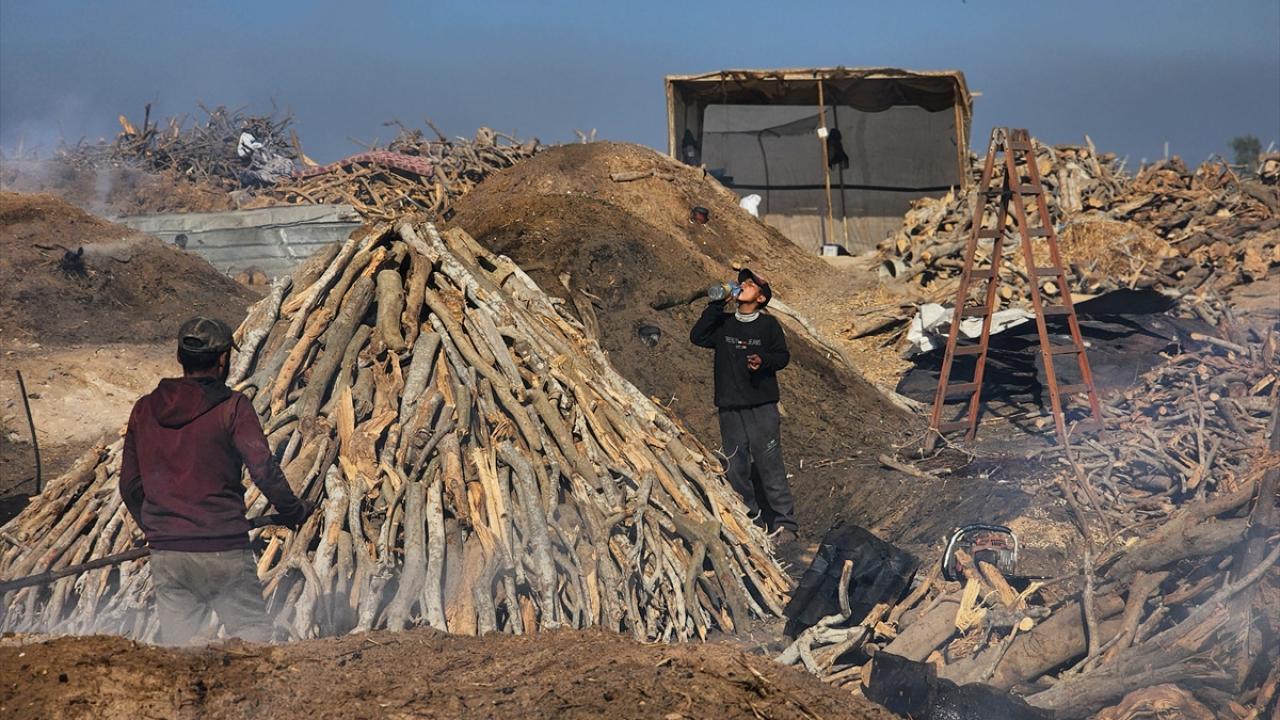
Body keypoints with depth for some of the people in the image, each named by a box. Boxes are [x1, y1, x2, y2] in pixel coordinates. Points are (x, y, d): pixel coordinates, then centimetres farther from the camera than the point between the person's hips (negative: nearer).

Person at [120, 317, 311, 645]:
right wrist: (293, 511, 4)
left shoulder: (144, 410, 8)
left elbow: (129, 485, 13)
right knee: (253, 633, 2)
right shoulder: (231, 407, -6)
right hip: (223, 550, -4)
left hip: (165, 555, 5)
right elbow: (264, 470, -12)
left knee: (176, 645, 9)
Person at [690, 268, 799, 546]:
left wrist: (763, 360, -20)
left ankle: (784, 524, -1)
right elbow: (697, 337, -3)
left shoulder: (768, 324, 2)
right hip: (730, 408, 4)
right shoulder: (723, 323, 10)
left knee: (770, 466, -6)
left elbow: (783, 356, 2)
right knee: (735, 470, 5)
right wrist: (716, 305, -6)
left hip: (762, 407, -4)